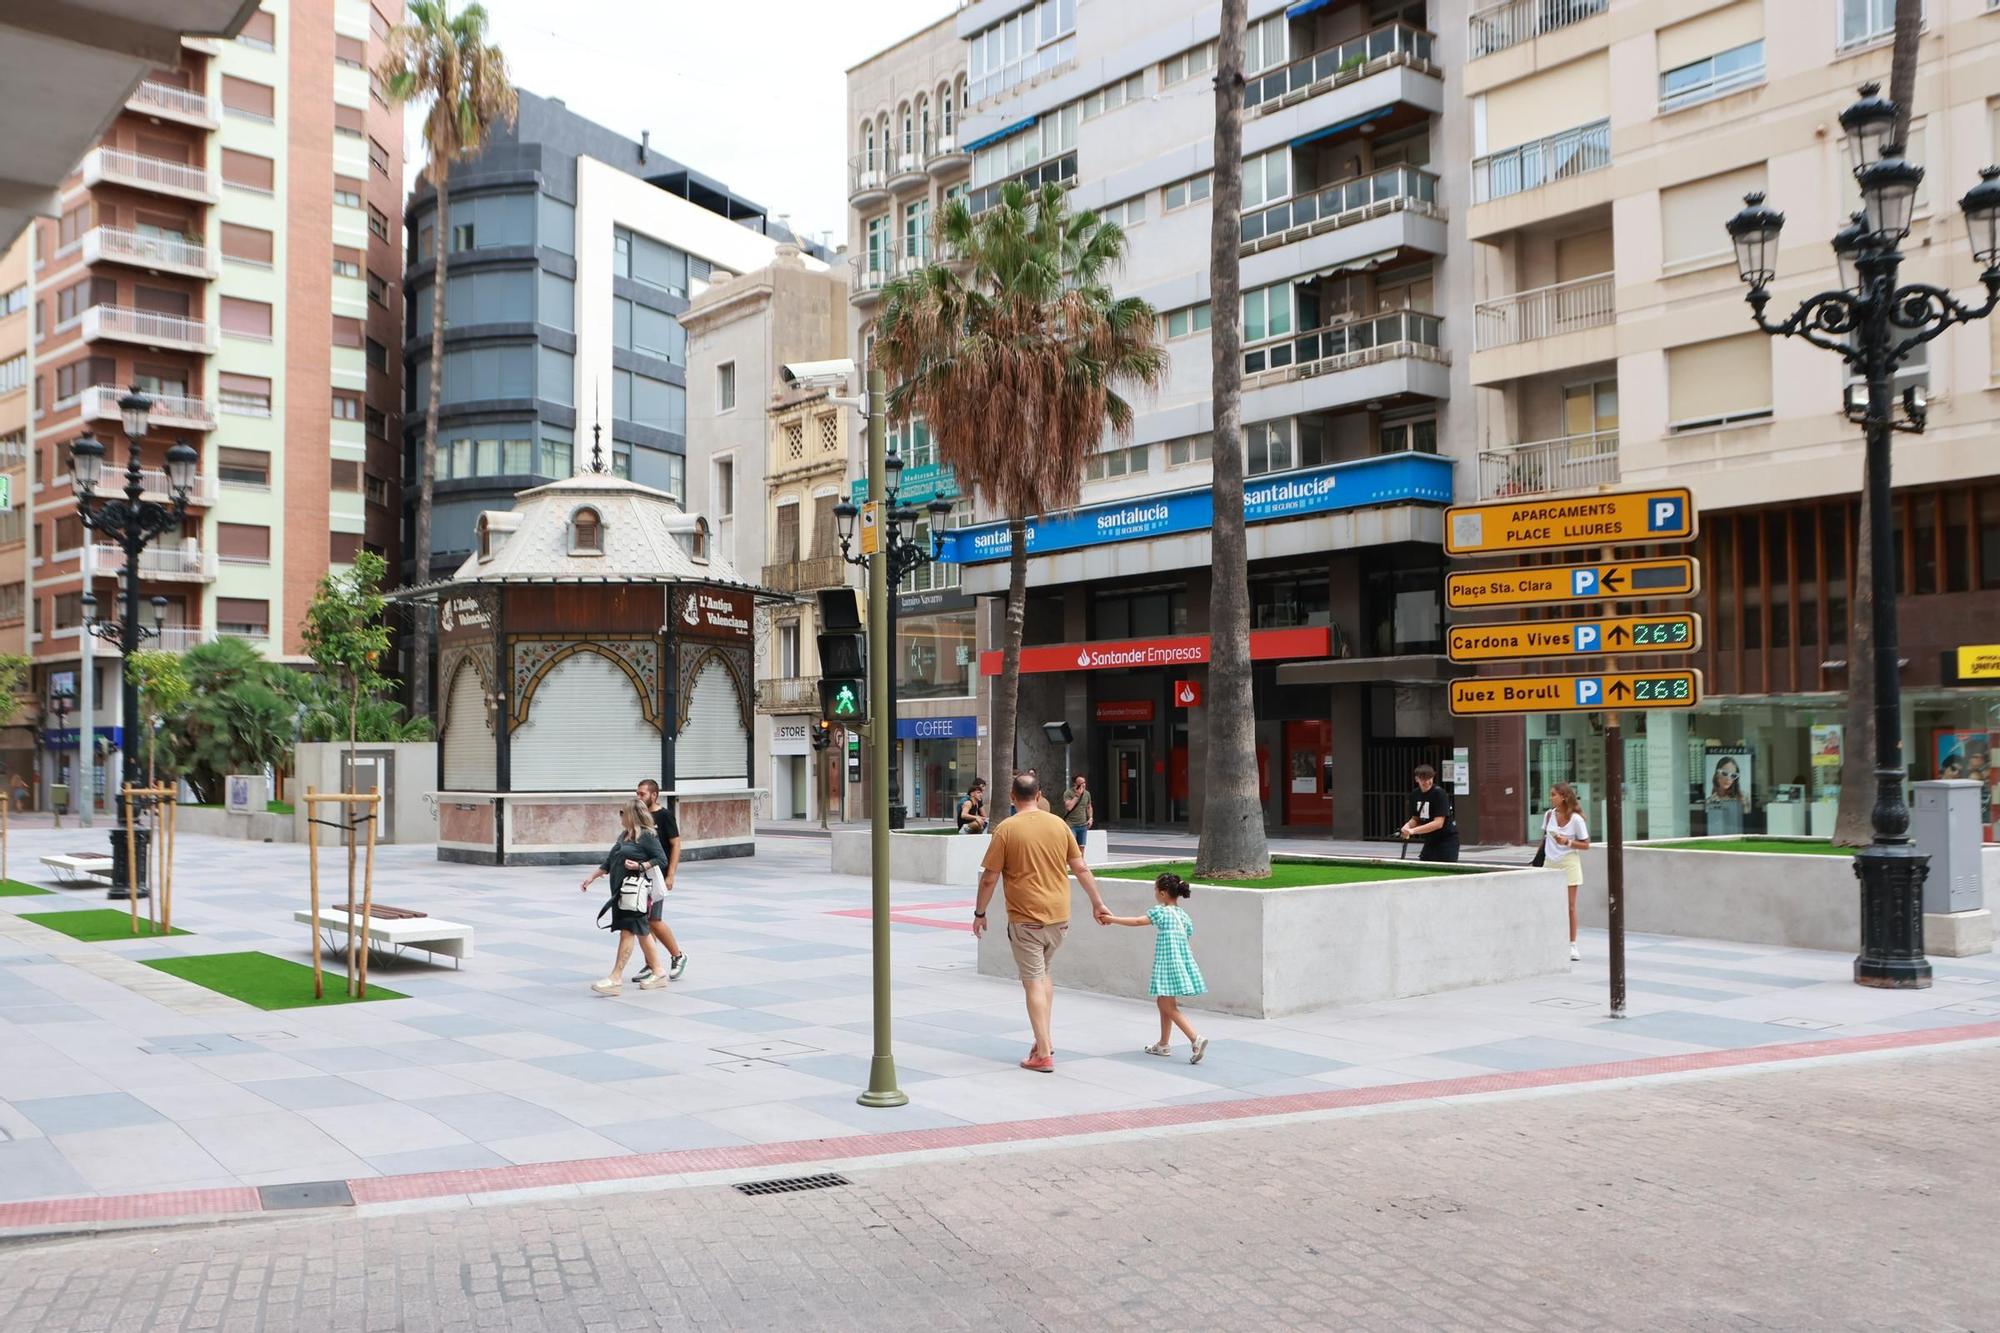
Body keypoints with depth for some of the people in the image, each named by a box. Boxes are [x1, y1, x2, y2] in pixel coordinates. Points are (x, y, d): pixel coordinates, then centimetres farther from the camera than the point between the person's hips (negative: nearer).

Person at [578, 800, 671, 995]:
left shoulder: (646, 836, -9)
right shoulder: (623, 835, 16)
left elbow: (662, 859, -11)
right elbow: (609, 862, 21)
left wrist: (640, 866, -20)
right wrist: (592, 877, 17)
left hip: (634, 888, -9)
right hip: (620, 889, 9)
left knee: (627, 932, -9)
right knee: (640, 931, 13)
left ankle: (615, 979, -11)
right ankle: (657, 972, 21)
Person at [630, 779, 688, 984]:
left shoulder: (664, 816, -8)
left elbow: (676, 845, -11)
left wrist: (670, 876, -16)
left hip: (657, 875, -7)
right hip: (641, 875, 7)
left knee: (654, 921, -8)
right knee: (643, 921, 7)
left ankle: (678, 957, 10)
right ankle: (651, 965, 15)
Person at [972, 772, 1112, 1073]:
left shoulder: (1006, 829, -9)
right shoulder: (1058, 824, 3)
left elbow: (989, 878, -8)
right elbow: (1081, 869, 6)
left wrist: (979, 913, 4)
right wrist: (1098, 903, 16)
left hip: (1026, 919, -5)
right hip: (1059, 916, 5)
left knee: (1033, 982, 0)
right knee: (1043, 974, 22)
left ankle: (1043, 1054, -1)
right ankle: (1044, 1040, 20)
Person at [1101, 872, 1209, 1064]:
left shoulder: (1160, 912, -9)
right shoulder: (1184, 915, 11)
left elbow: (1137, 921, -8)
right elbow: (1187, 936, 15)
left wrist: (1112, 919, 1)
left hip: (1167, 964, -8)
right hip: (1182, 963, 8)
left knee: (1169, 1007, -6)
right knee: (1164, 1003, 20)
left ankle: (1196, 1038, -20)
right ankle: (1164, 1044, 27)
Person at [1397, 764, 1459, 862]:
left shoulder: (1439, 793, -18)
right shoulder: (1415, 795, 2)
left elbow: (1438, 823, -23)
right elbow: (1415, 819, 13)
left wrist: (1413, 830, -28)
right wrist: (1408, 826, -11)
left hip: (1447, 839, -7)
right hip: (1430, 840, 7)